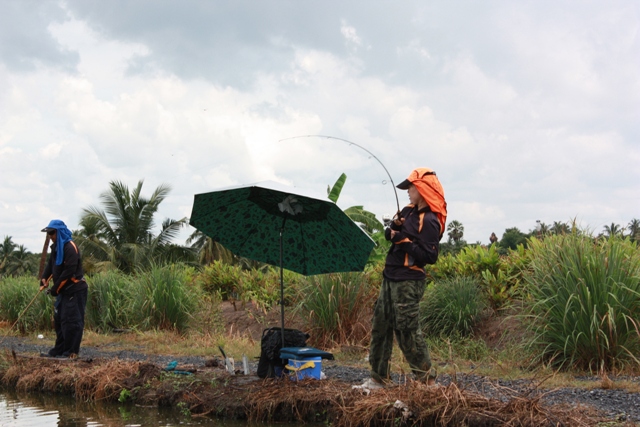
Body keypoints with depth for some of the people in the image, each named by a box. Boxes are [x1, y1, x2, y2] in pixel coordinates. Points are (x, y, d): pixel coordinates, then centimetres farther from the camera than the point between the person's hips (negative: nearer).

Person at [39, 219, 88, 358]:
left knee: (72, 321, -8)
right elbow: (50, 265, 17)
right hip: (63, 291, 10)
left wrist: (55, 288, -16)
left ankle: (71, 352, -4)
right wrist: (44, 279, -2)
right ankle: (59, 350, 19)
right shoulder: (56, 247, 13)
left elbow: (69, 271, -21)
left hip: (75, 290, -10)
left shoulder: (70, 248, -17)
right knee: (59, 320, 12)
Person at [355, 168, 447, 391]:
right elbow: (389, 234, 17)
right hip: (391, 277, 10)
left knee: (407, 331, -8)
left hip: (408, 282, -9)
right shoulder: (409, 211, 12)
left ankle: (428, 381, 1)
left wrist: (404, 241, -19)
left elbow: (429, 256, -20)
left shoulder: (429, 221, -15)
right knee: (380, 326, 13)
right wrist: (394, 226, -5)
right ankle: (378, 379, 21)